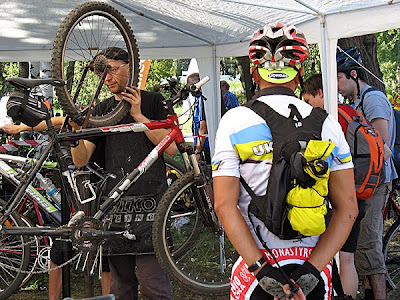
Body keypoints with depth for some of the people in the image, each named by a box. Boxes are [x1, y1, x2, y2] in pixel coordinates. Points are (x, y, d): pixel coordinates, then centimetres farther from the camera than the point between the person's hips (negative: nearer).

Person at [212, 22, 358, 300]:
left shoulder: (233, 121, -5)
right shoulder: (326, 123, 0)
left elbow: (225, 206, -12)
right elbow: (347, 207, -6)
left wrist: (262, 269, -14)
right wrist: (310, 270, -11)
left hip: (257, 262, -1)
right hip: (316, 264, 1)